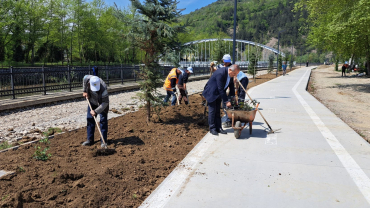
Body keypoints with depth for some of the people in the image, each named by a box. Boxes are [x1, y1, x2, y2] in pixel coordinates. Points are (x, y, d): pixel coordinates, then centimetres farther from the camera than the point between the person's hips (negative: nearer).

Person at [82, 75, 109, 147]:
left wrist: (96, 111, -34)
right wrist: (85, 91, -4)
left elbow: (105, 102, -31)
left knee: (103, 120, -9)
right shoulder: (87, 78, -28)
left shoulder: (103, 89, -40)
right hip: (92, 102, 5)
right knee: (90, 119, 5)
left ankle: (103, 141, -1)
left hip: (102, 103, -5)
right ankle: (90, 140, 14)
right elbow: (84, 78, -1)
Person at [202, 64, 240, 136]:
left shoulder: (231, 74, -7)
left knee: (217, 111, 9)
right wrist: (226, 101, -28)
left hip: (218, 93, 8)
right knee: (212, 110, -4)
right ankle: (212, 128, 5)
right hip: (211, 92, -8)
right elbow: (221, 89, -31)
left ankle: (218, 127, 12)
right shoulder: (221, 73, -32)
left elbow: (231, 85, 8)